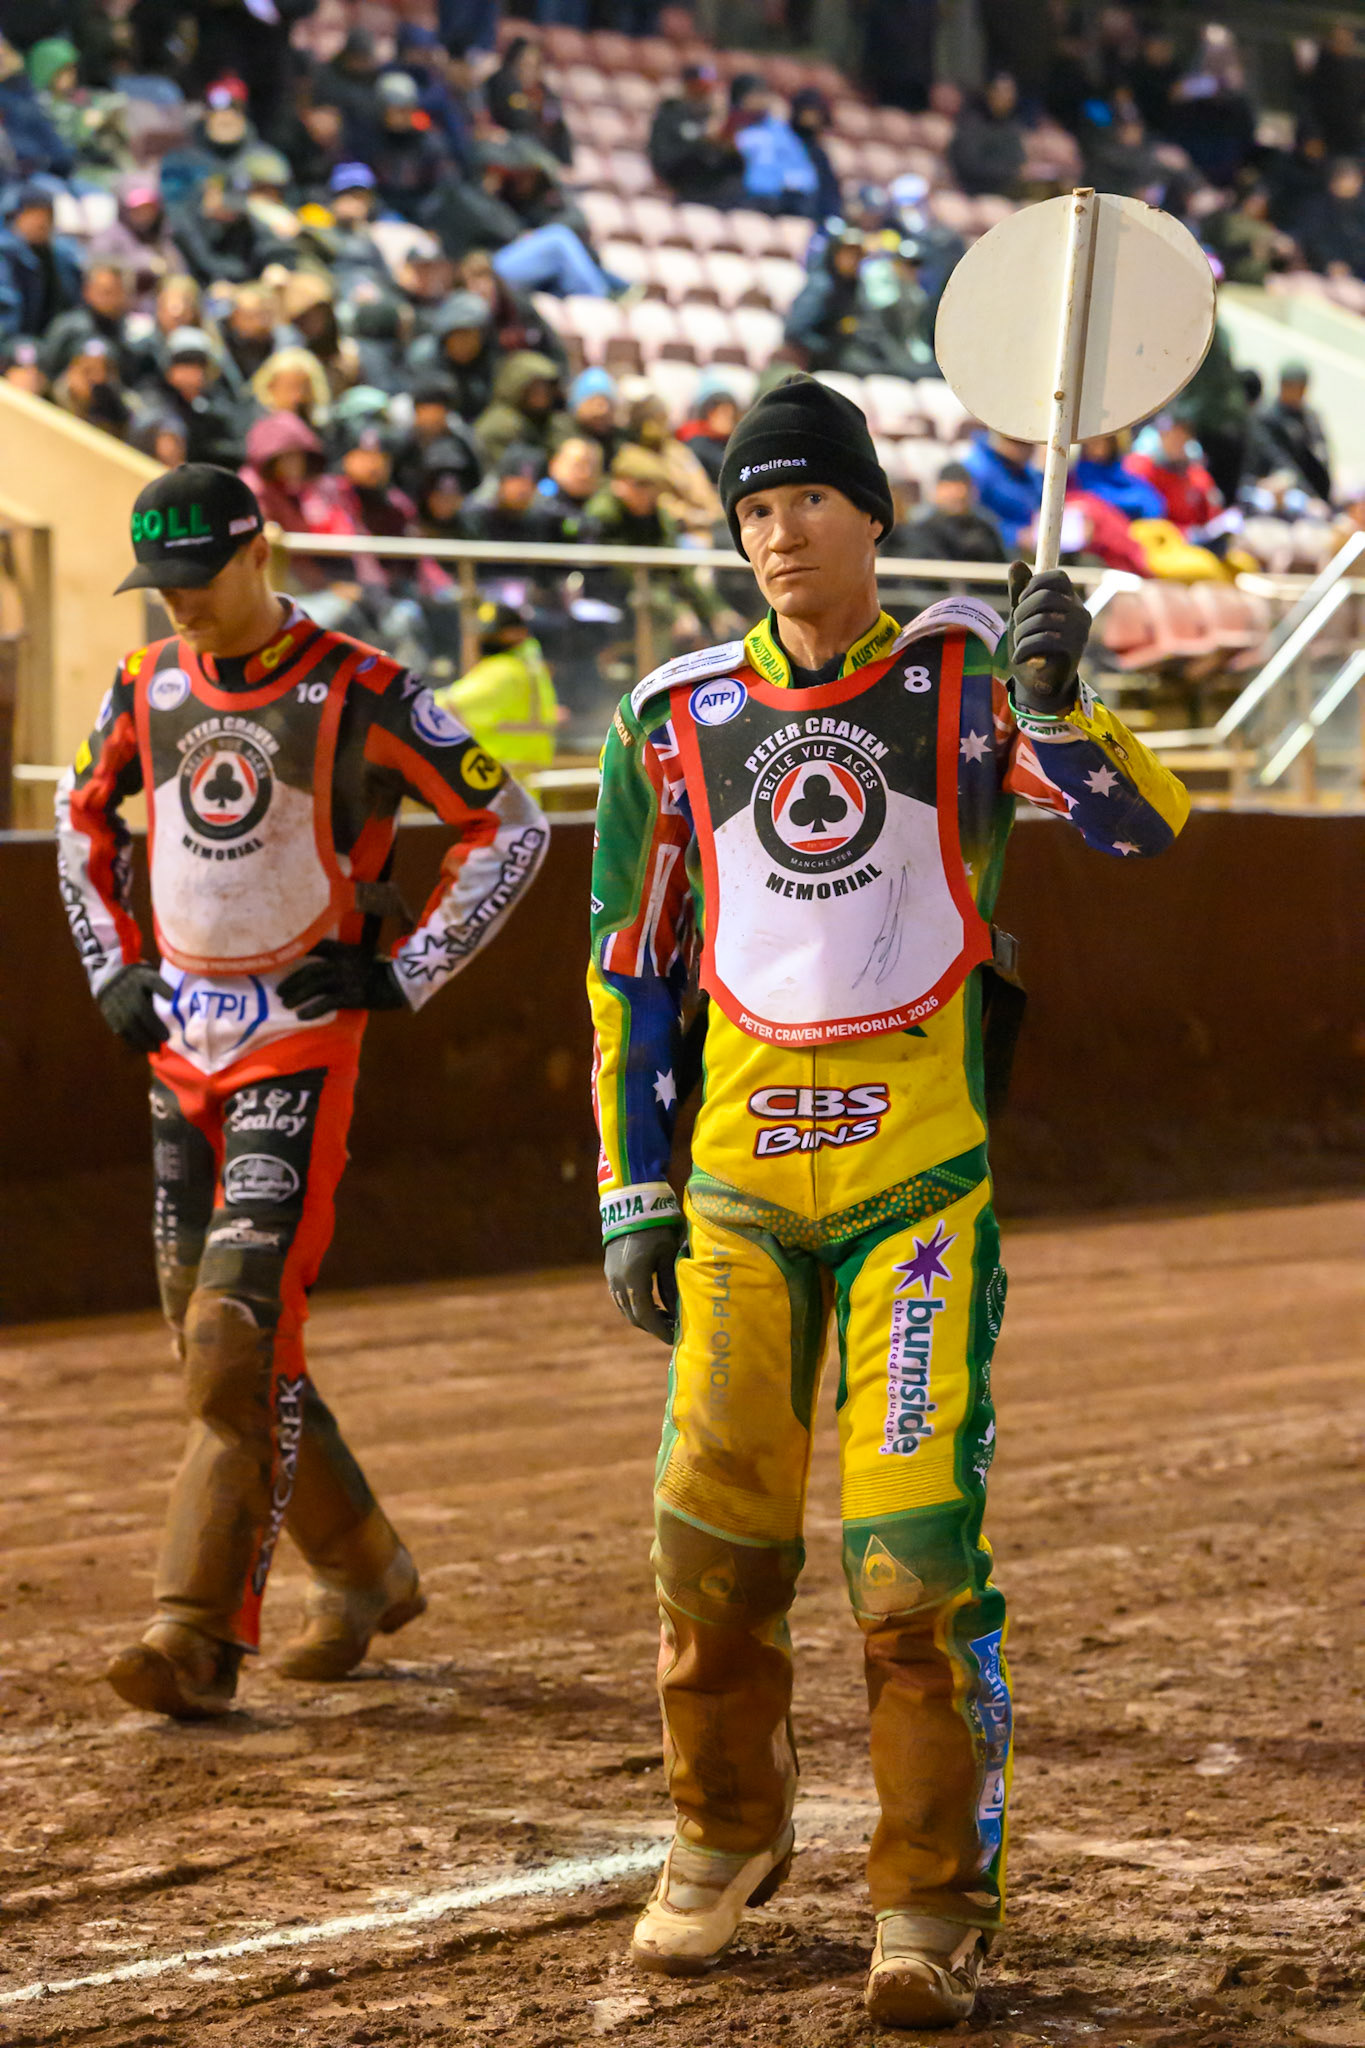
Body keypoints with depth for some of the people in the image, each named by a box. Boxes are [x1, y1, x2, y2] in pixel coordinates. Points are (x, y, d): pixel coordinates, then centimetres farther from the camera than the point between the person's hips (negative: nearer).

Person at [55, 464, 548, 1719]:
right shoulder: (147, 687, 6)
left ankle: (200, 1637, -16)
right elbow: (84, 816, 25)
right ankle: (365, 1570, 27)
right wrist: (112, 965, 15)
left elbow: (511, 825, -4)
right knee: (209, 1336, 10)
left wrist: (406, 974, -8)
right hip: (178, 1042, 6)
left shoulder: (359, 692, -10)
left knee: (242, 1332, -16)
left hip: (302, 1039, -6)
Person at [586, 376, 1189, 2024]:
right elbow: (629, 965, 12)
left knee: (913, 1536, -9)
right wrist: (634, 1194, 8)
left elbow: (1143, 828, -10)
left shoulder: (958, 675, 2)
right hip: (740, 1174, 3)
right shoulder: (679, 719, 8)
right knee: (713, 1526, 2)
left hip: (920, 1168, -2)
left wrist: (1054, 706, -28)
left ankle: (938, 1892, 2)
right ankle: (725, 1838, 25)